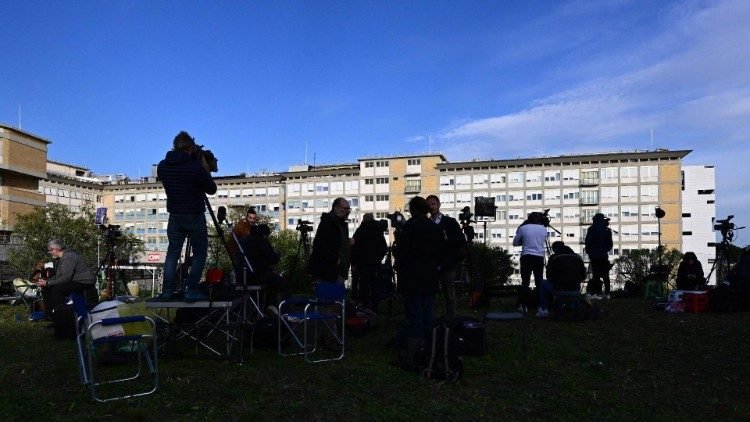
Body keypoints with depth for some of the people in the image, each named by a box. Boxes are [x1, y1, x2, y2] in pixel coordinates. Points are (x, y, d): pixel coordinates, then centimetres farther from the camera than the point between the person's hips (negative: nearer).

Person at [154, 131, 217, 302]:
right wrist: (206, 170, 2)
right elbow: (212, 189, -8)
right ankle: (191, 291, 1)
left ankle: (167, 291, 10)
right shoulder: (195, 167, -18)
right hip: (195, 217, -5)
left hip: (174, 217, 5)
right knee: (199, 253, 6)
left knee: (172, 253, 12)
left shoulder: (162, 166, -2)